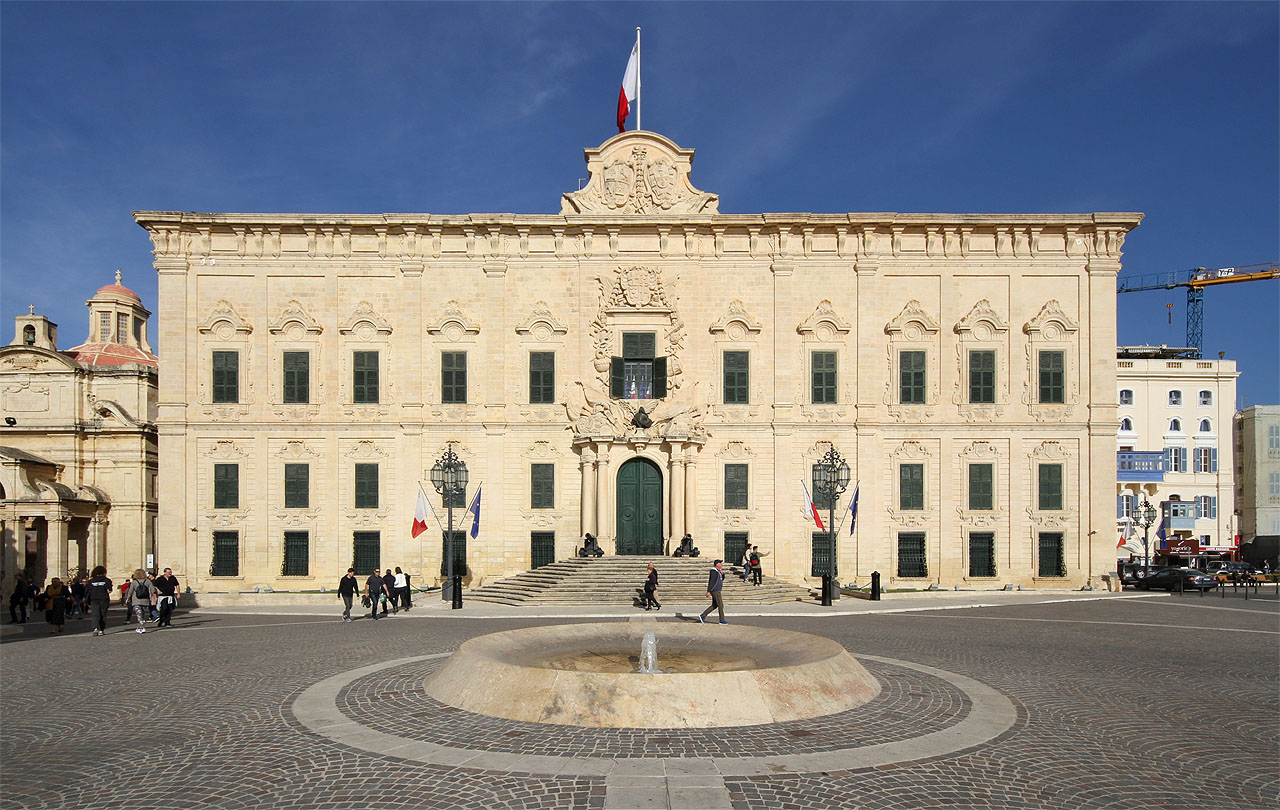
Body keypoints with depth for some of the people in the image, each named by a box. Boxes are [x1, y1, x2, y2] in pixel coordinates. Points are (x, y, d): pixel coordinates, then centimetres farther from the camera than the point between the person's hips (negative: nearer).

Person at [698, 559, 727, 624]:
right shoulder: (714, 572, -16)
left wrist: (722, 573, 3)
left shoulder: (718, 571, 14)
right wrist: (708, 591, -22)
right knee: (720, 605, -4)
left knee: (714, 605, 12)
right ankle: (722, 620, 3)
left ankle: (702, 615, 13)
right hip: (715, 590, -10)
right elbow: (711, 582, -20)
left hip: (717, 590, 10)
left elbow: (722, 579, 23)